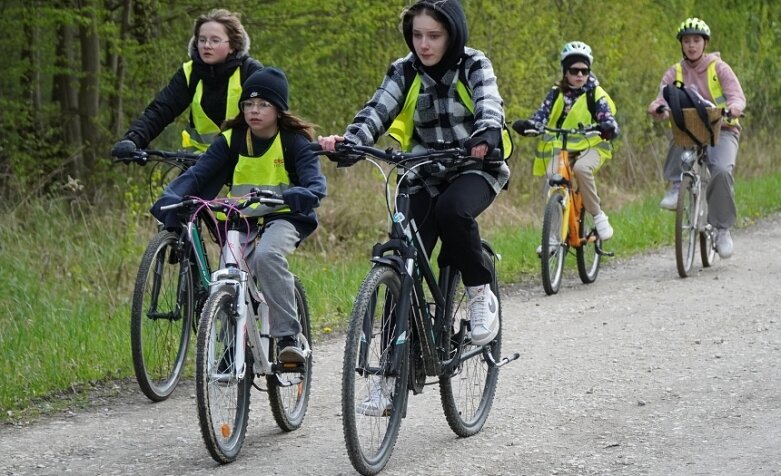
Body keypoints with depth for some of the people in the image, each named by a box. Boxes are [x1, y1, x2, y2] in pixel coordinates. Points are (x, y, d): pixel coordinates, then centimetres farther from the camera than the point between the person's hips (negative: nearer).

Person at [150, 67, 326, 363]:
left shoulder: (295, 141, -7)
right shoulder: (232, 140, 0)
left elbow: (315, 182, -20)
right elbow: (198, 173, -9)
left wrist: (299, 196, -44)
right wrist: (171, 199, -28)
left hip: (283, 218, -3)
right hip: (241, 219, 3)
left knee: (267, 255, -35)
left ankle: (288, 337, -30)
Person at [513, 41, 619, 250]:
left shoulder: (596, 94, -3)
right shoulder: (557, 93, 5)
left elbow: (607, 118, -14)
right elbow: (542, 115, -4)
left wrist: (608, 128, -40)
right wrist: (527, 125, -26)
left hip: (591, 146, -3)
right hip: (560, 145, 3)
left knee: (581, 168, -36)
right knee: (551, 177, -25)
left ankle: (598, 215, -17)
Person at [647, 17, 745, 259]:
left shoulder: (719, 68, 0)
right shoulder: (675, 73, 7)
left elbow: (738, 96, -13)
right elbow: (663, 99, -7)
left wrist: (734, 107, -38)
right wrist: (658, 108, -33)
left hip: (721, 130, -2)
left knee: (722, 171, -29)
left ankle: (722, 229, -16)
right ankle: (676, 185, -26)